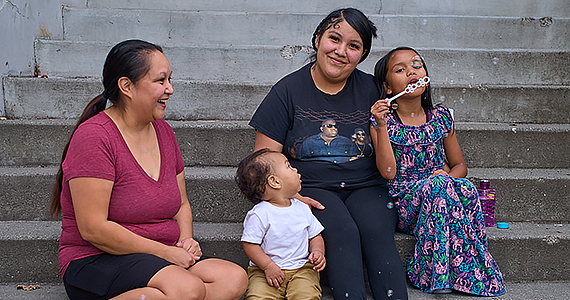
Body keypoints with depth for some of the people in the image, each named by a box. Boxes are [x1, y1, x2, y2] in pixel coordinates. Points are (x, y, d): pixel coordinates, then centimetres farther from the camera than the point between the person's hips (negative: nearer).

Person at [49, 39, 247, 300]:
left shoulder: (163, 132, 12)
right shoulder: (94, 137, -12)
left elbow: (181, 204, 20)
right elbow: (93, 229, -19)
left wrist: (186, 241, -1)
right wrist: (165, 252, -16)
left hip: (162, 259, 8)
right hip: (96, 263, -7)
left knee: (235, 278, -17)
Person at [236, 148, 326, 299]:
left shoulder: (303, 209, 7)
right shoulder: (259, 214, -9)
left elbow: (315, 236, 17)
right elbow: (249, 244, -8)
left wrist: (317, 251, -3)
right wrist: (268, 266, -17)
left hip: (301, 269, 3)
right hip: (265, 270, -2)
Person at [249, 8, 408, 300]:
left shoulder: (371, 89, 9)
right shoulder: (288, 91, 2)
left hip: (366, 187, 2)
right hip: (312, 190, -2)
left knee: (377, 233, -27)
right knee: (342, 233, -29)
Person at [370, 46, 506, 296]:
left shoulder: (441, 118, 10)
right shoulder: (382, 121, 0)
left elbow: (460, 165, 17)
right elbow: (388, 172, -12)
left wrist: (449, 176, -7)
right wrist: (381, 126, -18)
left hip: (438, 193, 4)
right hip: (402, 203, -3)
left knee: (465, 188, -28)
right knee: (435, 185, -32)